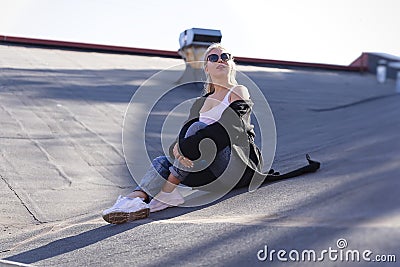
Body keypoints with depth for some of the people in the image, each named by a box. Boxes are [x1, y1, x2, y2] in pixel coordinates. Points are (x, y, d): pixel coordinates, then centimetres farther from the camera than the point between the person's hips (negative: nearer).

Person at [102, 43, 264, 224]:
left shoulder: (239, 92, 3)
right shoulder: (202, 102, 22)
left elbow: (228, 127, -17)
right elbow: (185, 131, 5)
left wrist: (185, 146, -28)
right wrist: (178, 146, -22)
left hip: (242, 165, -6)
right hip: (215, 174, 6)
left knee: (199, 128, -25)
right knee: (162, 162, -13)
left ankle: (168, 191, -28)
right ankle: (136, 198, -41)